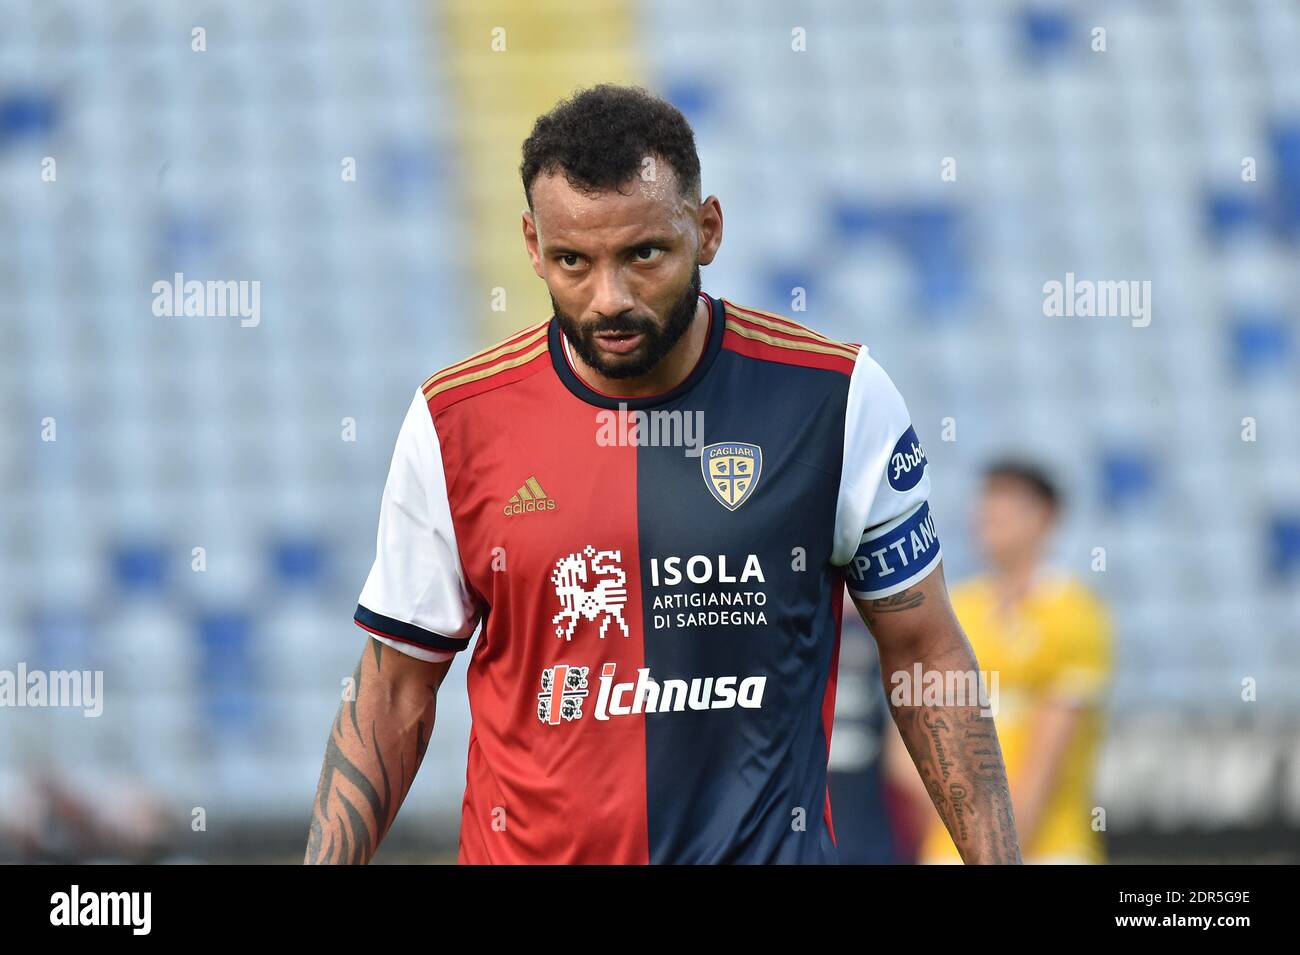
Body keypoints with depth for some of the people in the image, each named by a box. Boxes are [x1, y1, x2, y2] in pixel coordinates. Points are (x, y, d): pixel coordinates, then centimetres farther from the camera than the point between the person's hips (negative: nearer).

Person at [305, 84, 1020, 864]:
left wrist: (999, 860, -4)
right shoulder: (455, 425, -5)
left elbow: (925, 653, 1)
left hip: (770, 845, -1)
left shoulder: (837, 399, -7)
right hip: (526, 849, 1)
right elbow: (395, 695, 3)